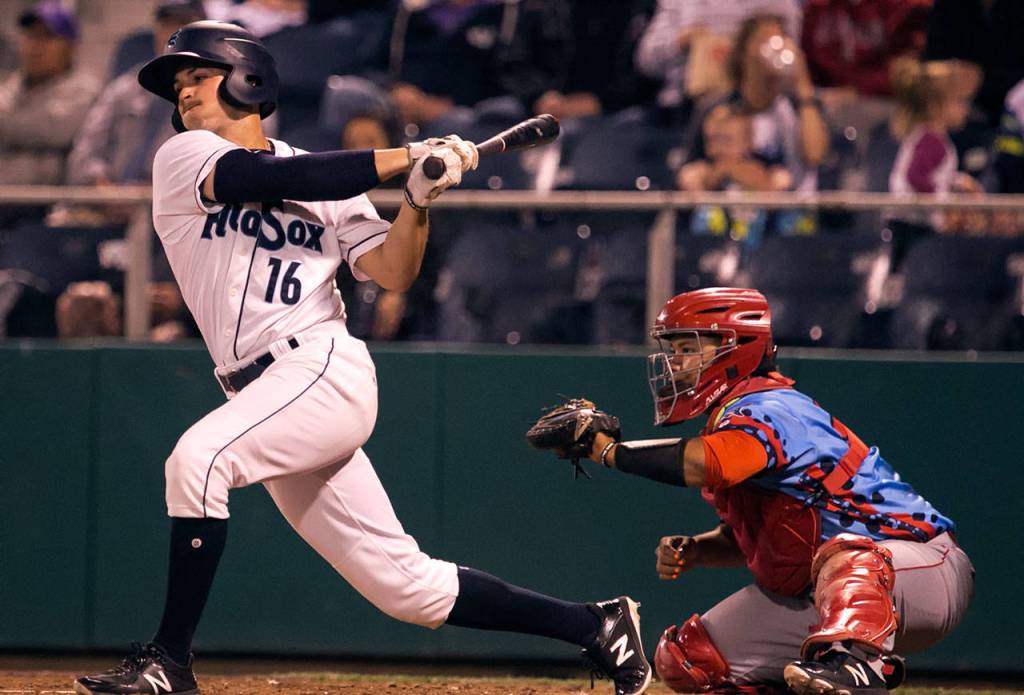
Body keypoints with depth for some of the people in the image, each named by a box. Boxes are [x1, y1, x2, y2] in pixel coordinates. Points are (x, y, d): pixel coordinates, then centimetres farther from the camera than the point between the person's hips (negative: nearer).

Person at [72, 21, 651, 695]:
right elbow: (278, 180, -7)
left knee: (199, 457, -29)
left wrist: (419, 199, -14)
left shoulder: (329, 180, 9)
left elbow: (393, 272, 2)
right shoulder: (183, 160, 9)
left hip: (325, 368, -3)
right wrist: (406, 157, -8)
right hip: (263, 391, 3)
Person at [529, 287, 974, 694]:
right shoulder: (730, 419, 10)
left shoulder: (767, 409, -20)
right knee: (683, 659, 9)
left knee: (845, 551, -44)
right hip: (814, 595, 10)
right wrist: (690, 551, -3)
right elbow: (746, 538, 19)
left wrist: (604, 448, -27)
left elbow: (702, 465, -41)